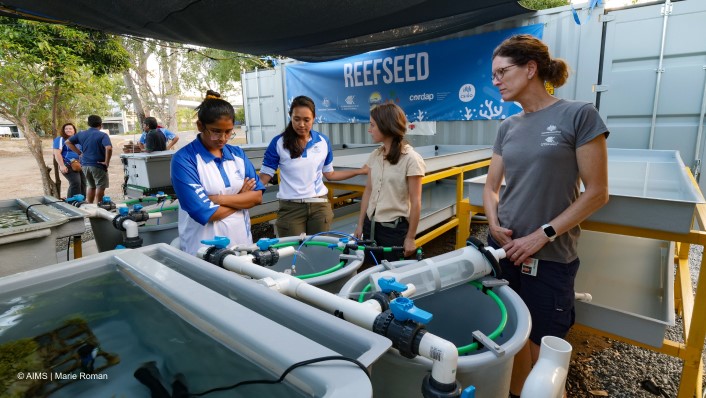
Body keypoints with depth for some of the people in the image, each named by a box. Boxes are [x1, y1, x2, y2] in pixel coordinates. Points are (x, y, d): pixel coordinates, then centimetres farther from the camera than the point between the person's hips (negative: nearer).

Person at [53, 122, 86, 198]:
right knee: (75, 183, -19)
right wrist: (62, 166, -19)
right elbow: (57, 153, -10)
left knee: (83, 183, 2)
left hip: (80, 166, 7)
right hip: (68, 166, -7)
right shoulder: (60, 139, -1)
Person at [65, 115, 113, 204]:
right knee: (100, 187, 3)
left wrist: (79, 153, 13)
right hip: (98, 165, -6)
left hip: (85, 164, 6)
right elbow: (109, 148, -27)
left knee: (91, 186, 20)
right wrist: (107, 162, -17)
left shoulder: (81, 134, 8)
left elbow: (68, 142, 14)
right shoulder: (103, 135, -12)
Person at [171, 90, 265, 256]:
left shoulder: (237, 153, 4)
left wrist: (219, 199, -16)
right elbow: (204, 212, -19)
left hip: (242, 241, 5)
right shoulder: (183, 160, -12)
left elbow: (257, 196, -4)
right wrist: (241, 197, -7)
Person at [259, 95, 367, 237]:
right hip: (291, 207, -2)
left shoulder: (323, 141, 2)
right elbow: (265, 175, -4)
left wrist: (360, 171, 7)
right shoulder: (278, 143, -6)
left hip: (319, 205, 2)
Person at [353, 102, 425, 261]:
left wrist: (410, 238, -10)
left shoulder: (411, 159, -12)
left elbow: (415, 202, -11)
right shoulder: (375, 156, 4)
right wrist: (360, 224, 9)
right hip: (371, 225, 5)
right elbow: (368, 191, 9)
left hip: (395, 228, -5)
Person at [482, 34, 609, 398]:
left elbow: (596, 192, -9)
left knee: (543, 351, 8)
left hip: (549, 257, -5)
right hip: (503, 249, 5)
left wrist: (542, 235, -14)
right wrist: (494, 223, -7)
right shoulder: (508, 127, 7)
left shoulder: (578, 115, -9)